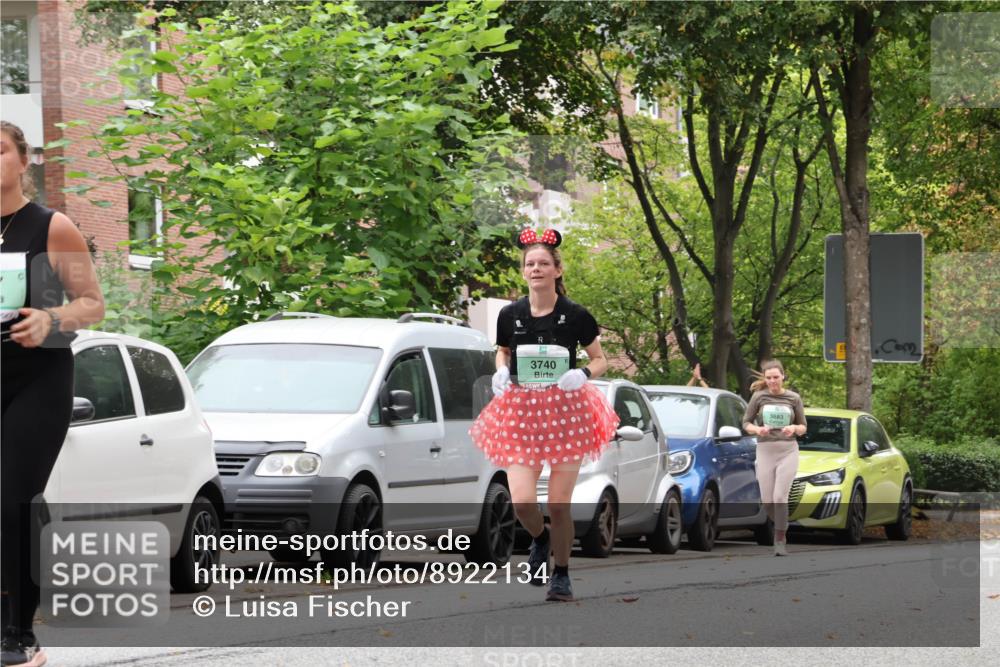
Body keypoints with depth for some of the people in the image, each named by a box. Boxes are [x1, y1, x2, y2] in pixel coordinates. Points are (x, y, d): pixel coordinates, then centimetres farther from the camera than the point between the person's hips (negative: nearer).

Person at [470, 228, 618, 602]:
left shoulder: (575, 316, -3)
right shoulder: (510, 315, 3)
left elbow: (600, 361, 7)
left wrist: (583, 374, -14)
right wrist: (501, 372, -1)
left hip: (566, 412, -1)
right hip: (521, 413, 1)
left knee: (559, 503, 0)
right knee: (522, 501, -11)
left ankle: (561, 575, 18)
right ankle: (541, 539, 24)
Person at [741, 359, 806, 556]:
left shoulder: (794, 398, 2)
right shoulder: (759, 397, 1)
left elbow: (803, 427, 9)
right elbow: (746, 423, 6)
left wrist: (794, 428, -14)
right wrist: (757, 429, -15)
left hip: (788, 451, -1)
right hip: (765, 450, 1)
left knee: (780, 497, -13)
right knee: (767, 501, 3)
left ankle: (780, 541, -5)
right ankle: (779, 524, 34)